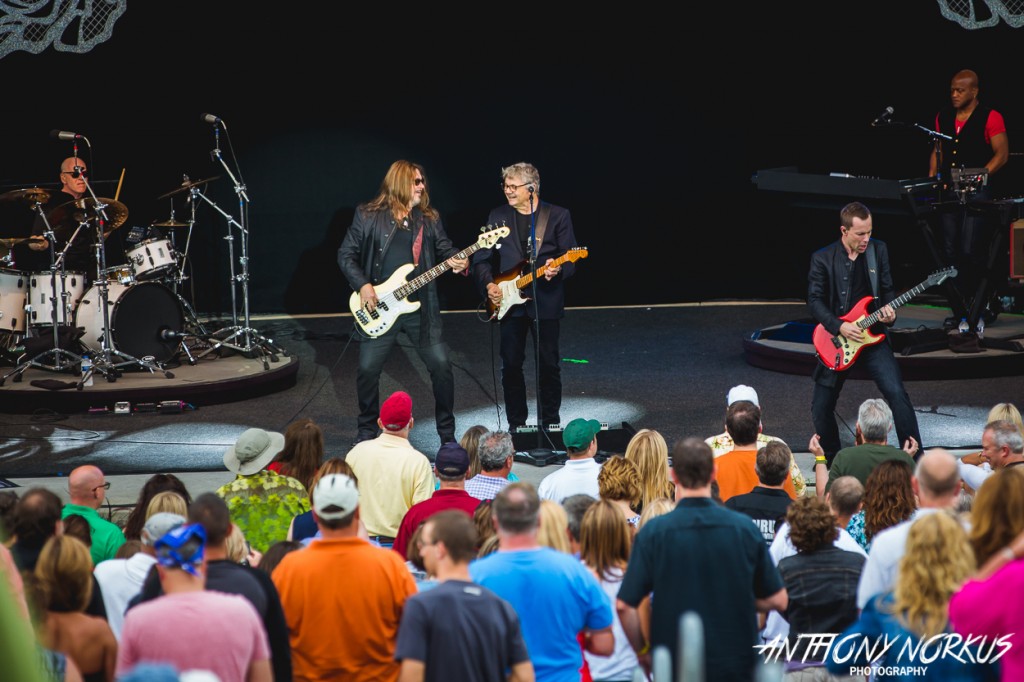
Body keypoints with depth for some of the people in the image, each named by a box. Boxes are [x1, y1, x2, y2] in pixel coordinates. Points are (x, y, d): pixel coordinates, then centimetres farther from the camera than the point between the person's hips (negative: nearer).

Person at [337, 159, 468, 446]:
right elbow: (346, 254, 1)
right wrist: (362, 285, -12)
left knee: (441, 365, -5)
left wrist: (458, 262, -15)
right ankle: (367, 431, 20)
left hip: (421, 307, 2)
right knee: (368, 369, 0)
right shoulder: (368, 216, 0)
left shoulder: (430, 218, 9)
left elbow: (445, 250, 8)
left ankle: (447, 433, 10)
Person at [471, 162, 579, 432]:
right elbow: (481, 258, 9)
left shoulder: (558, 216, 0)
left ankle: (549, 424, 15)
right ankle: (516, 425, 14)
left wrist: (558, 269, -23)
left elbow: (570, 258, -2)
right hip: (508, 303, 2)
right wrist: (488, 285, -5)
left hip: (546, 301, -2)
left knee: (549, 364, 2)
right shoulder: (498, 216, 7)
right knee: (511, 365, 3)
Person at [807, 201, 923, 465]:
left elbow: (888, 289, 9)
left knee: (897, 394, -16)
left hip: (872, 336, 1)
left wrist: (890, 312, -12)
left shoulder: (878, 250, 1)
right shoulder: (822, 259, -7)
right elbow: (814, 300, -8)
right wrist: (839, 326, -20)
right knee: (821, 407, 4)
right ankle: (830, 461, 26)